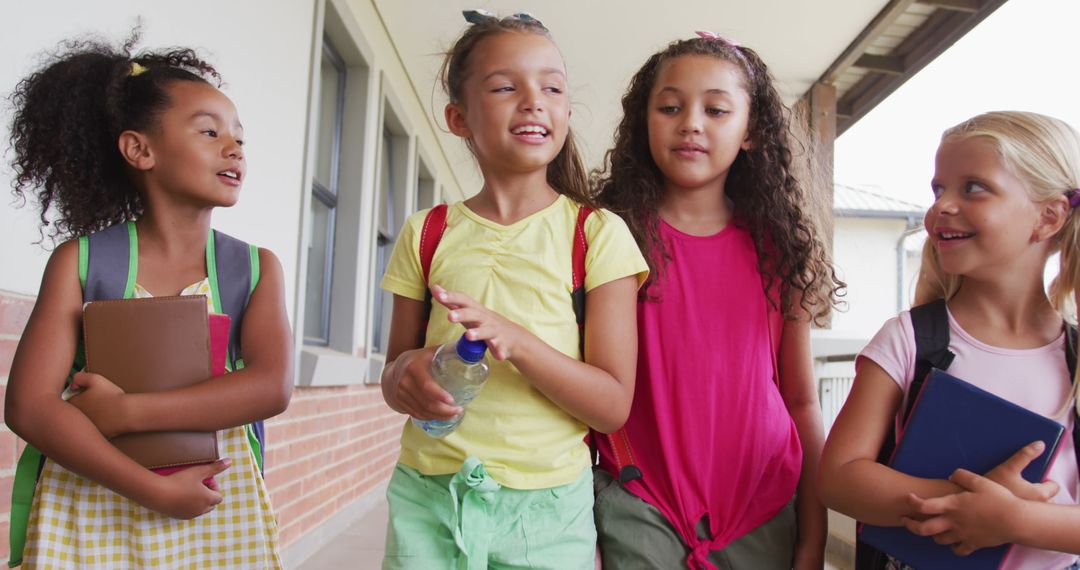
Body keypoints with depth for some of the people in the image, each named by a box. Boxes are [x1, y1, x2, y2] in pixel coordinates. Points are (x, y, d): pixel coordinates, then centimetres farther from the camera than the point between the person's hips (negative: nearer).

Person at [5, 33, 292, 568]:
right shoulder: (80, 262, -5)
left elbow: (272, 388, -16)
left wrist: (124, 411, -20)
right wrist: (159, 491, -18)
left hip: (218, 511, 1)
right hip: (90, 509, -1)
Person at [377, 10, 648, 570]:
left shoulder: (597, 234, -5)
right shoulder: (426, 234, 2)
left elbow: (613, 405, -8)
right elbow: (392, 382, 10)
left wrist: (516, 340, -24)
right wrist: (406, 375, -15)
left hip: (545, 508, -1)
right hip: (428, 500, 2)